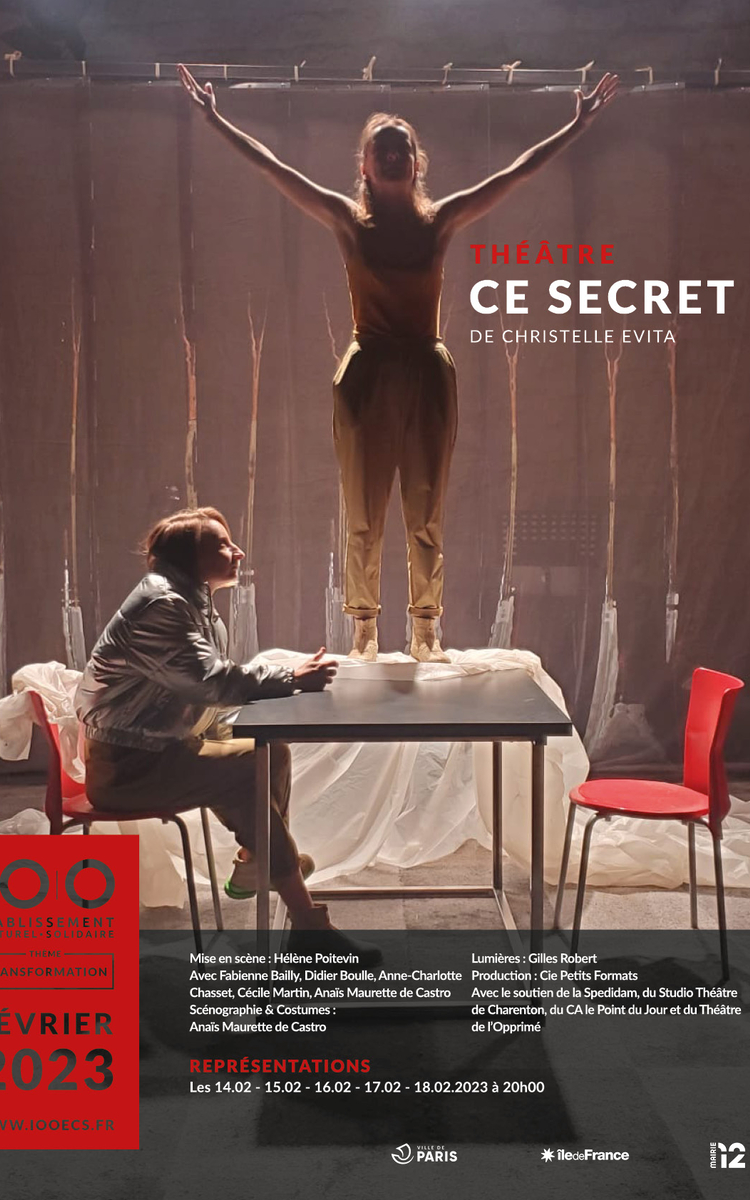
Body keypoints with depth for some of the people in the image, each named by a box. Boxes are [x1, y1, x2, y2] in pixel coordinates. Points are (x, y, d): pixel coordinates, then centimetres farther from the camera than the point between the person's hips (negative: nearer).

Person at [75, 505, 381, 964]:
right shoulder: (161, 604, -20)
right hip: (126, 764, -10)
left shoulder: (195, 602, 12)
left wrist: (294, 674, -9)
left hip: (161, 747, 10)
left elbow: (221, 678, 6)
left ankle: (255, 863, 20)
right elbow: (211, 681, -28)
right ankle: (308, 923, -21)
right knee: (246, 776, -25)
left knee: (273, 752, 4)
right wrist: (292, 678, -22)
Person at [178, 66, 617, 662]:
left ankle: (427, 634, 14)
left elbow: (518, 171, 8)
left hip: (427, 375, 1)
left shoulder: (440, 220, 5)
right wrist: (216, 118, 1)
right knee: (364, 517, 2)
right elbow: (271, 166, 2)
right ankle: (365, 633, 12)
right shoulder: (348, 221, 3)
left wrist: (577, 125, 9)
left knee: (426, 516, 5)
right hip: (367, 376, -1)